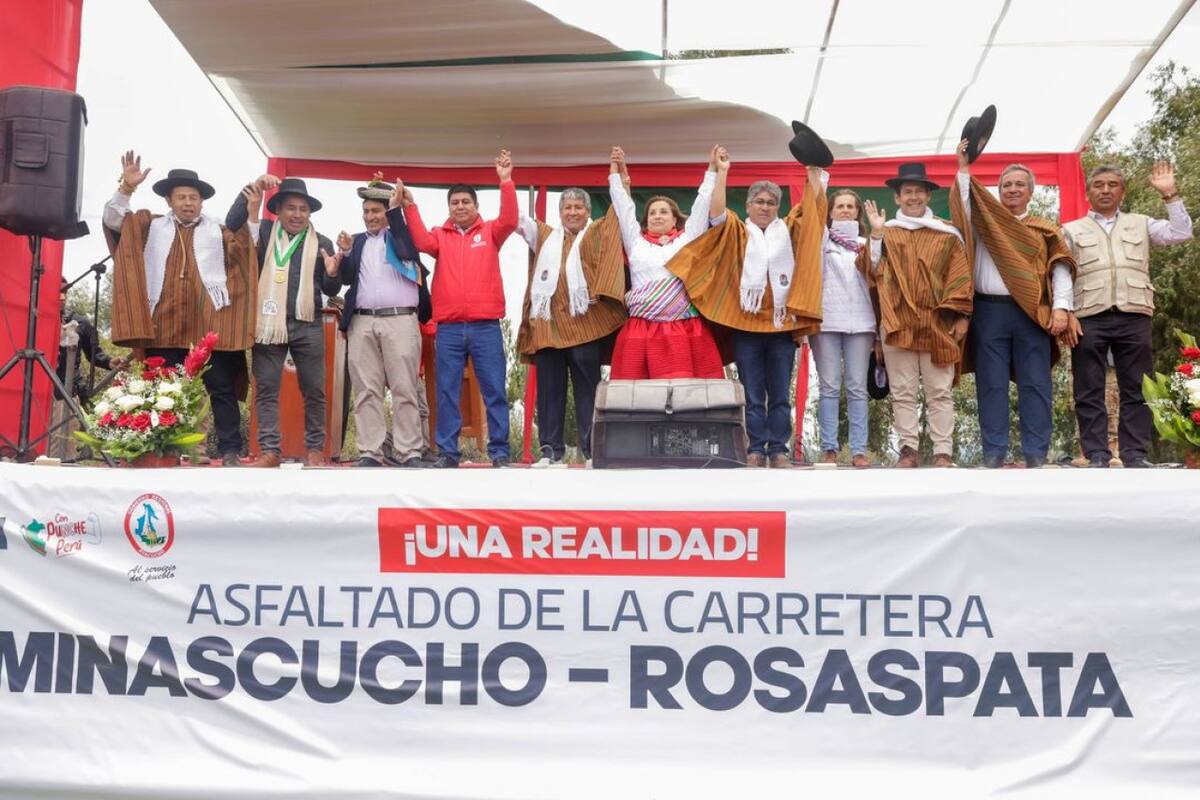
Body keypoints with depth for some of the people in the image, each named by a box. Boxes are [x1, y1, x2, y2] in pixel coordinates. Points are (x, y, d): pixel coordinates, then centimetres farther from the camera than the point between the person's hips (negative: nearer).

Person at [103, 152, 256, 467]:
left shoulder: (220, 232, 15)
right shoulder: (151, 226, 16)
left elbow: (249, 251, 7)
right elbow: (112, 220, 10)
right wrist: (126, 188, -4)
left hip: (211, 324, -1)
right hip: (163, 323, 1)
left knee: (222, 389, -2)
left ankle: (229, 451, 1)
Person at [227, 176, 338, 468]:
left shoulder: (321, 243, 10)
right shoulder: (264, 232, 10)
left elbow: (331, 290, 9)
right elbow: (231, 224, -6)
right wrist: (252, 189, -8)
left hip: (308, 325, 0)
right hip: (269, 323, 0)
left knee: (314, 390, 2)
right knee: (266, 389, 1)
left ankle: (315, 448, 11)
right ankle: (270, 449, 6)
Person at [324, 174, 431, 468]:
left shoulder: (402, 235, 12)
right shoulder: (357, 241, 21)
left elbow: (407, 252, -10)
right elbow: (347, 278, 11)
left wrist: (396, 209, -8)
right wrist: (345, 253, -8)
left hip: (400, 321, -3)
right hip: (362, 323, 3)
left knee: (405, 390, -5)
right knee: (366, 391, -1)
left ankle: (409, 453, -4)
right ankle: (370, 453, 1)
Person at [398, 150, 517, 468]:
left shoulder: (490, 232, 9)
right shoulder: (441, 235, 12)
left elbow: (509, 220, -8)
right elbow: (422, 242, -7)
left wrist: (506, 182, -17)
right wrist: (410, 206, -15)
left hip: (486, 326, -1)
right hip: (448, 328, 1)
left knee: (494, 391, 1)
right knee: (447, 392, 3)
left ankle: (499, 451, 6)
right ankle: (447, 452, 9)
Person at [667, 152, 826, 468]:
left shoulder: (789, 231, 15)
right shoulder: (736, 232, 9)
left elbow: (812, 209, 10)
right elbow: (717, 213, -5)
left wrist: (813, 172, 3)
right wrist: (721, 172, -10)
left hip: (782, 322, 2)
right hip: (746, 322, -1)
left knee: (780, 394, 5)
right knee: (752, 395, 2)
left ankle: (779, 450, 10)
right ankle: (756, 450, 7)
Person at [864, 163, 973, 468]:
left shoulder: (946, 233, 9)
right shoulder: (886, 233, 12)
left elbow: (960, 276, 4)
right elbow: (874, 272, 1)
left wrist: (961, 315, -4)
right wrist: (876, 234, -5)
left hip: (936, 322, -1)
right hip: (897, 322, 1)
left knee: (940, 391, 0)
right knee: (902, 392, 3)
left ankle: (943, 451, 3)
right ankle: (908, 449, 7)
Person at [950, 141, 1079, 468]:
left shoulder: (1045, 230, 13)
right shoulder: (984, 223, 15)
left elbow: (1060, 269, 5)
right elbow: (964, 206, -2)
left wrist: (1061, 308, -7)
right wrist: (964, 169, -7)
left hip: (1033, 313, 0)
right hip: (990, 310, 0)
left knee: (1035, 385, 0)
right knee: (991, 385, 0)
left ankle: (1036, 454, 3)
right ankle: (993, 453, 3)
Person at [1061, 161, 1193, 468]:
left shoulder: (1140, 224, 20)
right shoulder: (1072, 230, 16)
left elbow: (1180, 234, 9)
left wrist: (1170, 195, 3)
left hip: (1134, 317, 1)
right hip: (1089, 319, -1)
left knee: (1135, 390, 1)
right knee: (1090, 393, -3)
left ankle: (1135, 456, 5)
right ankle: (1097, 456, 1)